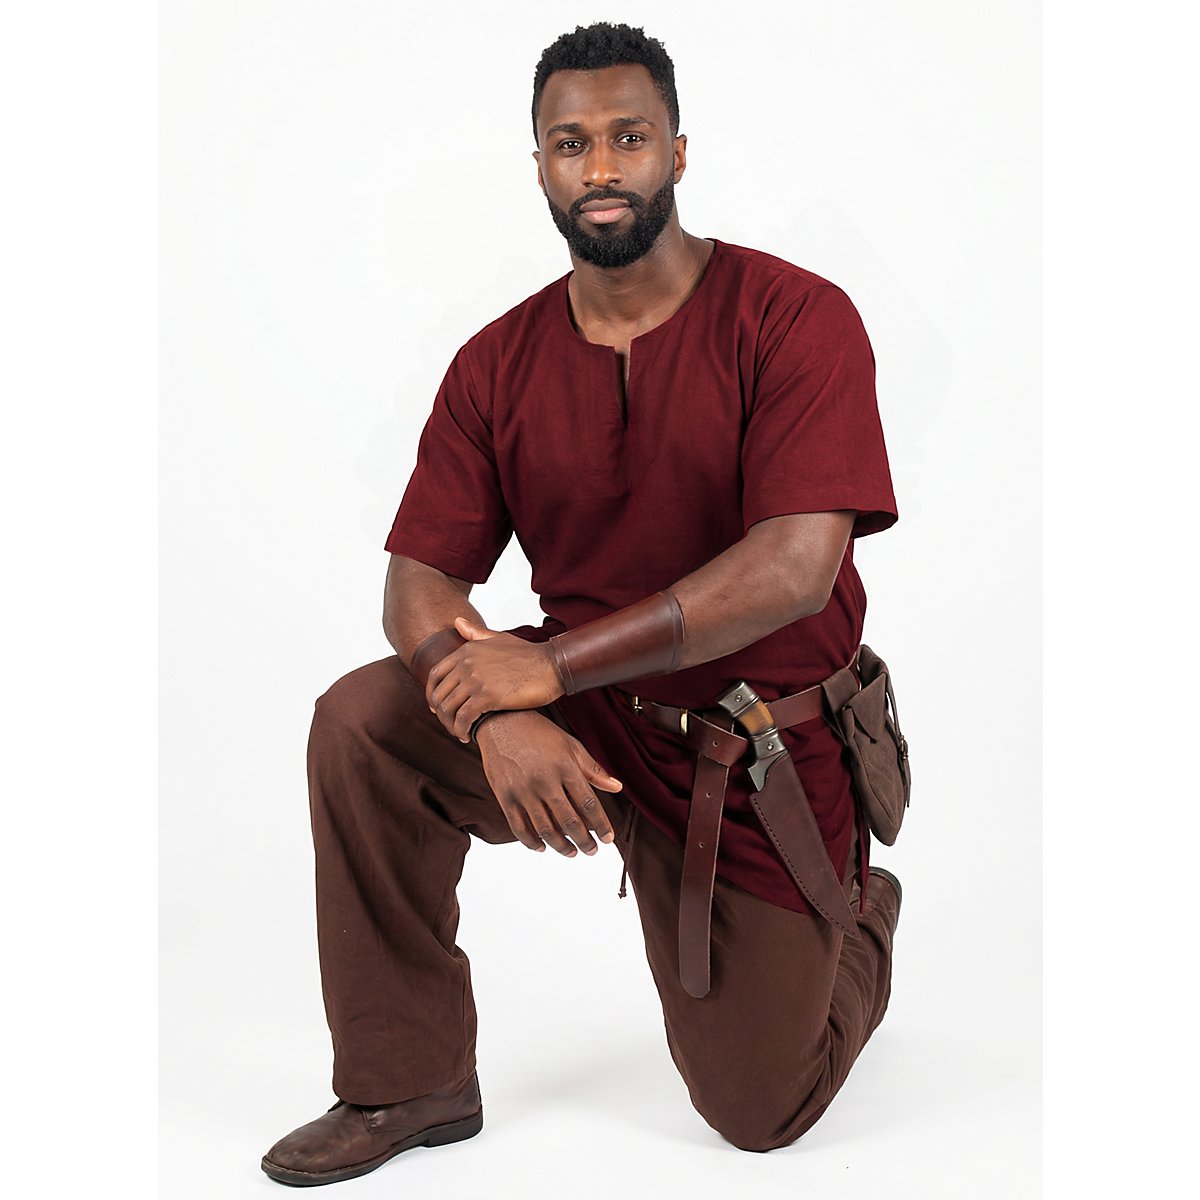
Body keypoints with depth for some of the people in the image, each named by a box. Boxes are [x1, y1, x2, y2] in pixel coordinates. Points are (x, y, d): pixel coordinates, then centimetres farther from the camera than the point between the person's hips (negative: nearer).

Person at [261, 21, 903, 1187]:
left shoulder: (795, 318, -15)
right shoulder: (497, 364, -2)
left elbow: (795, 568, -26)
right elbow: (420, 583, -6)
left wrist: (549, 665, -28)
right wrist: (496, 715, -29)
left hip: (762, 763, -3)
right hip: (581, 729, 3)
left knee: (756, 1115, 5)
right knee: (362, 723, -23)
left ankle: (859, 915, 39)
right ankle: (409, 1086, -6)